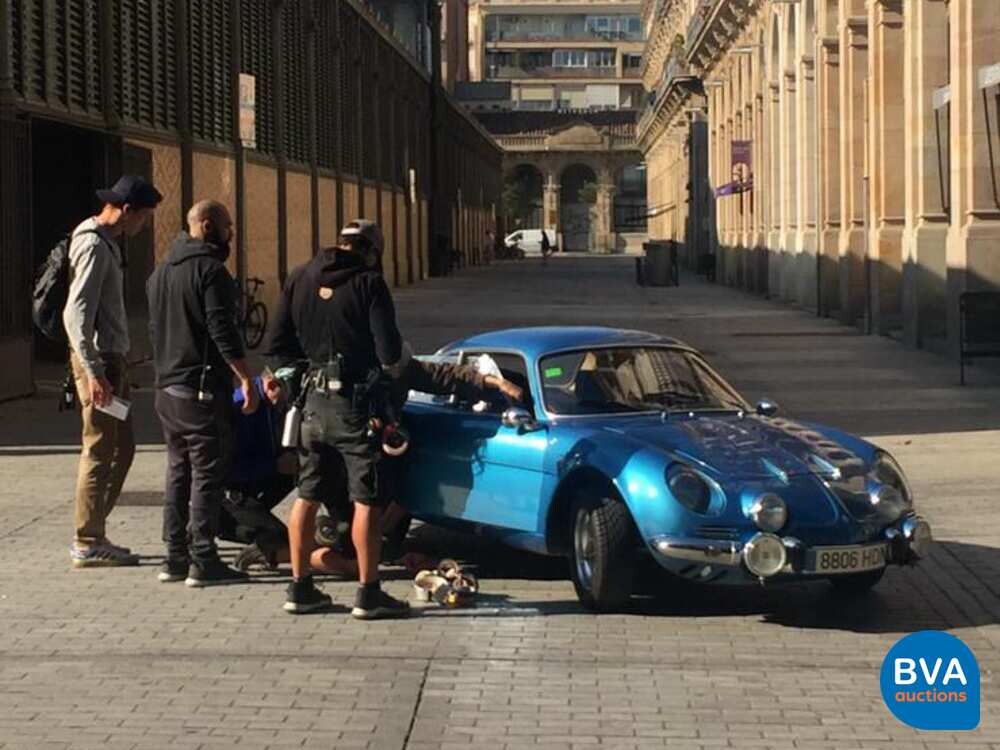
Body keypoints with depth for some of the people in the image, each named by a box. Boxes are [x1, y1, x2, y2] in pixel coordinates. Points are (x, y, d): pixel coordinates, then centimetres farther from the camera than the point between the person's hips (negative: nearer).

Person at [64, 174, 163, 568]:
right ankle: (87, 543, 0)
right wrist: (93, 372, -26)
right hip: (99, 361, -10)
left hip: (111, 359, 10)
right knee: (100, 451, -6)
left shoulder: (107, 243, 16)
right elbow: (76, 314, -23)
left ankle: (92, 534, 20)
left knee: (122, 447, 14)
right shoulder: (93, 246, -15)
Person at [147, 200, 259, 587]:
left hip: (167, 390, 9)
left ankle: (175, 558, 15)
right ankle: (203, 561, -6)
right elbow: (222, 330, -20)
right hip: (203, 390, -9)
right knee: (207, 474, -5)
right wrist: (247, 379, -18)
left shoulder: (160, 271, 16)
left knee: (178, 473, 14)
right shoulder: (209, 269, -13)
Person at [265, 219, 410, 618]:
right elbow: (389, 350, -13)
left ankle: (300, 588, 18)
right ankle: (368, 593, 0)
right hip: (355, 401, -6)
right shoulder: (368, 283, -11)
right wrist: (386, 364, 8)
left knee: (307, 496, 14)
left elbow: (276, 348, 8)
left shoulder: (299, 279, 7)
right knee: (367, 499, 0)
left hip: (312, 403, 6)